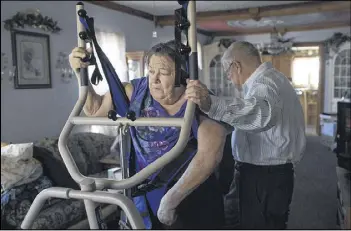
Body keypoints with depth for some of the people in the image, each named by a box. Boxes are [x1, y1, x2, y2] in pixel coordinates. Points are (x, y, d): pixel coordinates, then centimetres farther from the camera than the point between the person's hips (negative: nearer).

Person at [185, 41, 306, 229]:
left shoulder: (264, 82, -20)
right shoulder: (271, 78, 15)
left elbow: (262, 112, -45)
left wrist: (210, 104, -59)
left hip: (264, 177, -10)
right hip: (270, 172, 10)